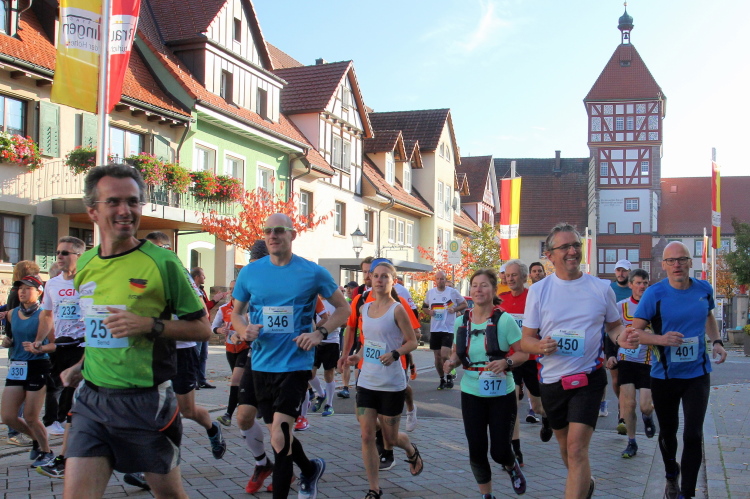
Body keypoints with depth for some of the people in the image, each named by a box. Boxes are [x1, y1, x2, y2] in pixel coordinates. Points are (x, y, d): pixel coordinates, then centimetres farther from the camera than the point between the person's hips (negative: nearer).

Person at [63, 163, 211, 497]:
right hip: (92, 399, 4)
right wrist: (81, 366, 12)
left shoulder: (162, 262, -9)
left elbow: (202, 328, -6)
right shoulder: (84, 265, 8)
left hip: (146, 403, -4)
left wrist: (151, 325, -19)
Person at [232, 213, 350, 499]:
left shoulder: (313, 272, -6)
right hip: (262, 364, 4)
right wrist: (244, 329, -9)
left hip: (295, 364, -4)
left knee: (279, 437, -14)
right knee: (279, 433, 17)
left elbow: (343, 308, 4)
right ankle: (310, 470, 45)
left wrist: (320, 333, -12)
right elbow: (236, 312, 14)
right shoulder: (249, 272, 2)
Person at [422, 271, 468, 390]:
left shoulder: (453, 292, -4)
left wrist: (454, 309, -13)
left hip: (448, 329, -4)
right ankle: (442, 379, 24)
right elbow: (424, 306, 21)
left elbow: (465, 304, 3)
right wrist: (429, 312, -1)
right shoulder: (430, 292, 7)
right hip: (434, 329, 4)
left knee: (445, 355, -14)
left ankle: (449, 376, 9)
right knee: (437, 357, 8)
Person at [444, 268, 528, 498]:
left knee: (500, 451, -1)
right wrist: (452, 361, -8)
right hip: (471, 394, 3)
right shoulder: (461, 322, 2)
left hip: (502, 395, -3)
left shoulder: (504, 320, -11)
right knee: (476, 450, 5)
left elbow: (523, 353, -8)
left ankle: (512, 466, 36)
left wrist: (506, 362, -27)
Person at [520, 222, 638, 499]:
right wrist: (540, 346, -25)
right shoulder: (538, 290, -4)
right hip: (552, 380, 2)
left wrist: (621, 337, -14)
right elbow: (526, 340, -2)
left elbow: (614, 325, 10)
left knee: (577, 448, -14)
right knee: (565, 445, 21)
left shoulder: (601, 288, -3)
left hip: (588, 378, -2)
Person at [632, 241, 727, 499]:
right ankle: (671, 476, 43)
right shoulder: (654, 293, -13)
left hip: (697, 374, 1)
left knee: (693, 435, -7)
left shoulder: (704, 289, -1)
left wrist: (716, 341, 3)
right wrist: (661, 339, -29)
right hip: (664, 376, -1)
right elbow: (635, 330, -11)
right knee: (668, 432, 15)